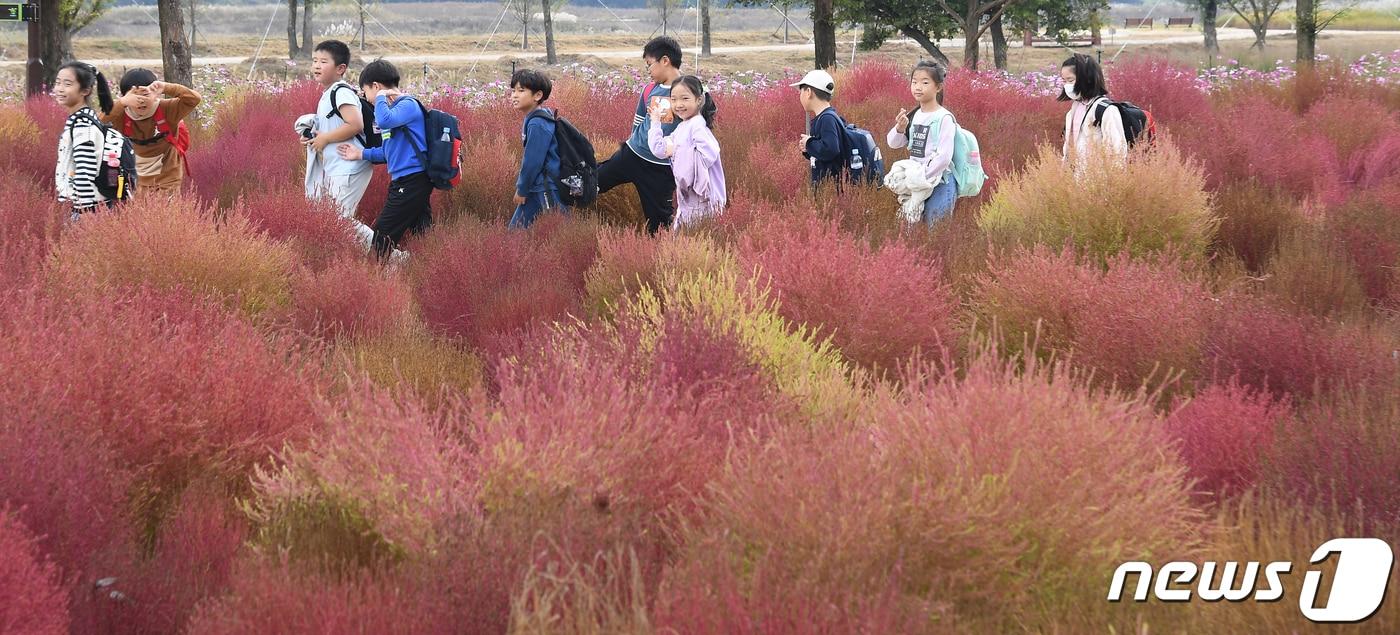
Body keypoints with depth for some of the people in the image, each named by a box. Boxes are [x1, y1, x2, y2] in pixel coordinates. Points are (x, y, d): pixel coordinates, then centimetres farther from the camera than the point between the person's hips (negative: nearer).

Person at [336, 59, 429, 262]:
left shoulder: (408, 105, -11)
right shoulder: (393, 108, 17)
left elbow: (384, 121, -31)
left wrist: (381, 98, -13)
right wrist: (362, 154, 13)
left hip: (412, 182, -10)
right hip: (402, 182, 10)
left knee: (381, 244, -9)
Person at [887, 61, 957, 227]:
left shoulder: (944, 118, -12)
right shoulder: (914, 116, 9)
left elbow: (944, 157, -18)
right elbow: (893, 143, 9)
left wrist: (923, 176, -18)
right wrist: (900, 127, -10)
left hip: (939, 183, -7)